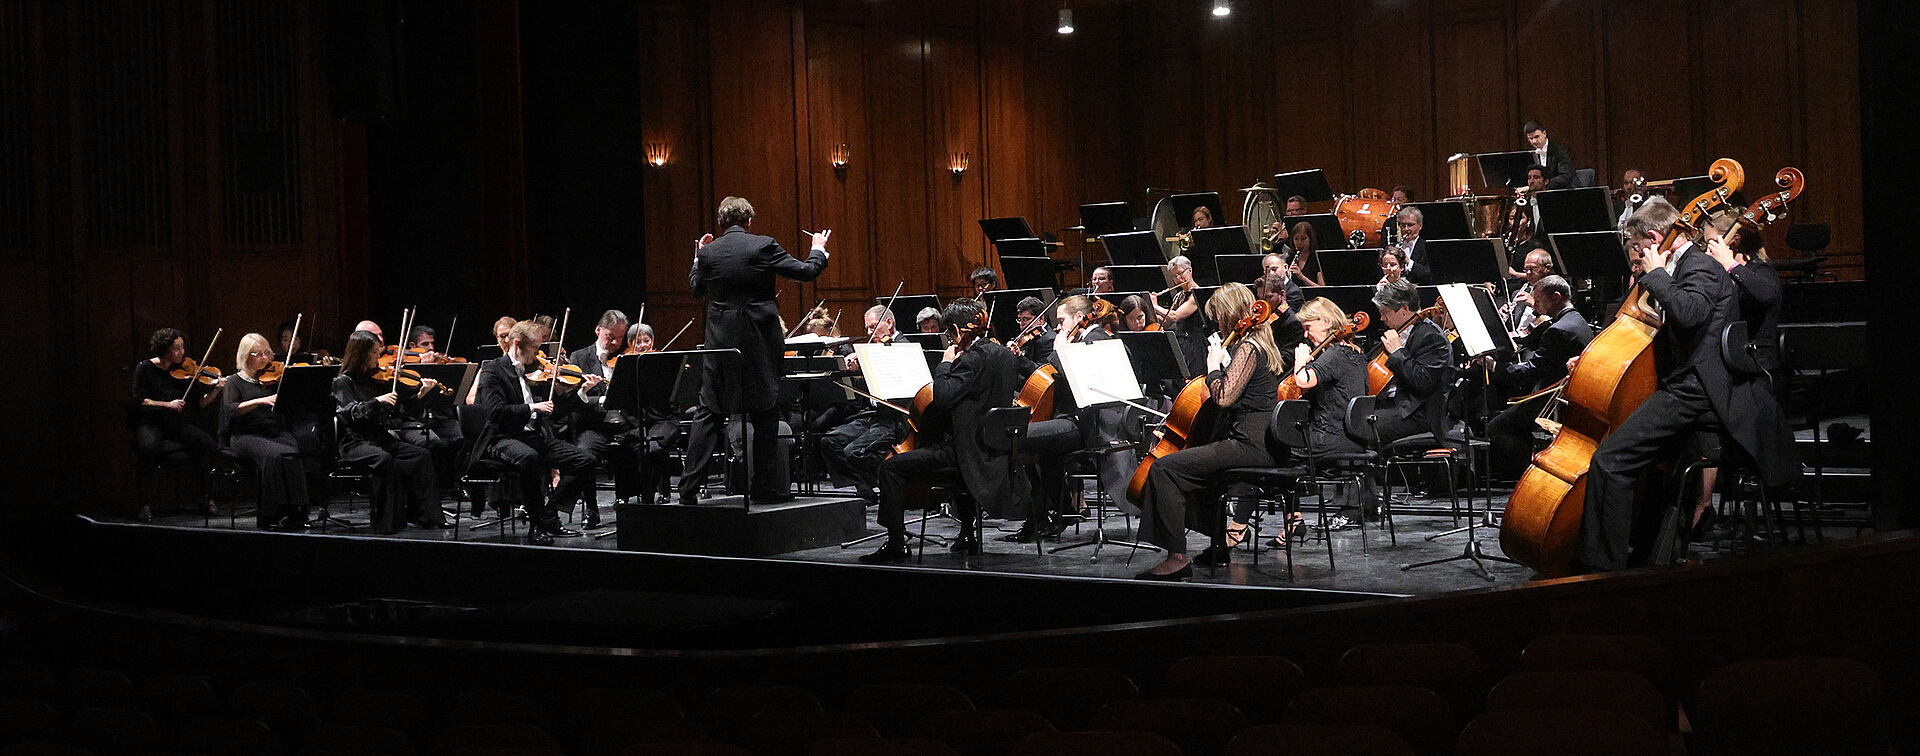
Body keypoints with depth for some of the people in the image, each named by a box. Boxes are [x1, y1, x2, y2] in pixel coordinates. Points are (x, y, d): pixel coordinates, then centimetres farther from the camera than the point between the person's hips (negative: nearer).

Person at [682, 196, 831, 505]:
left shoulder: (708, 253, -1)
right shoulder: (764, 246, -8)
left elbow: (696, 288, 15)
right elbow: (806, 271, -4)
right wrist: (819, 250, 16)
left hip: (721, 340, 2)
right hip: (761, 341, -2)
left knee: (708, 414, 7)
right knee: (765, 414, 8)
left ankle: (689, 487, 2)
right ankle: (762, 486, 8)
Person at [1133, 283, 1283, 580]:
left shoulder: (1248, 349, -13)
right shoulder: (1259, 345, 18)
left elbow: (1224, 397, -23)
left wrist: (1214, 366, -8)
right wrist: (1219, 364, 15)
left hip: (1249, 445, -11)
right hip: (1256, 441, 11)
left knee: (1164, 467, -18)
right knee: (1192, 458, 32)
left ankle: (1177, 558, -21)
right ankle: (1218, 543, 31)